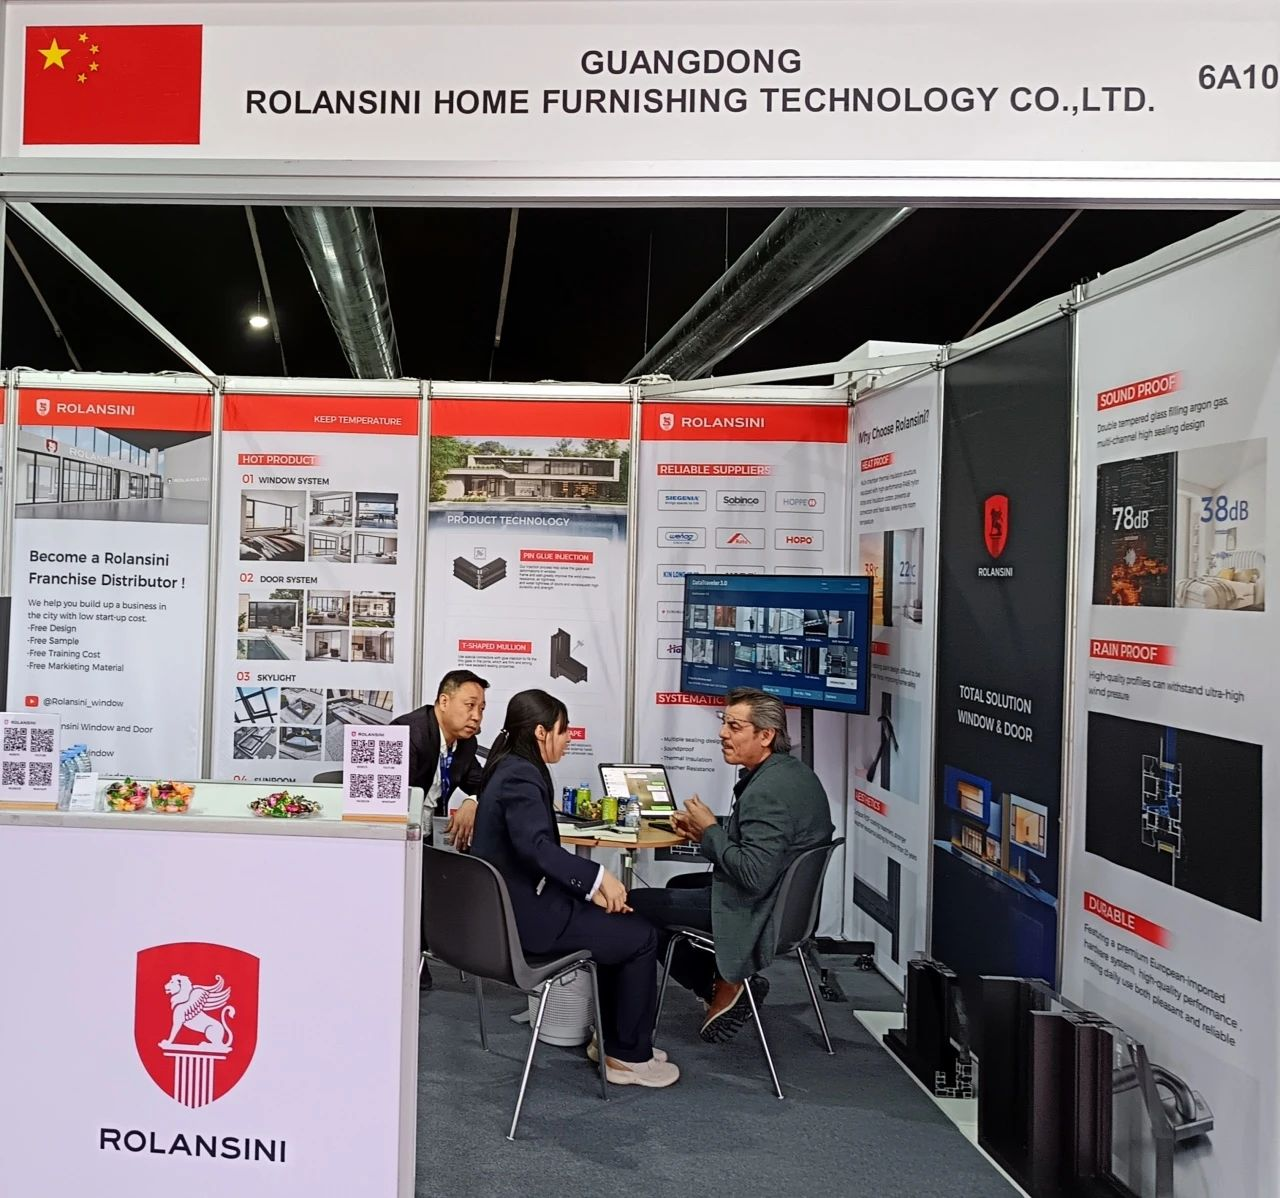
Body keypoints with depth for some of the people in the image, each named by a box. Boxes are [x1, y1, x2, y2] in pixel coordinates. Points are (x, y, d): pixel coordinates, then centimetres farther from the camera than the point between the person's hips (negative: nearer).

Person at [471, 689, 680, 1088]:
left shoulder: (512, 769, 11)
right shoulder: (521, 777, -19)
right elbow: (534, 846, -35)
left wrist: (590, 887, 6)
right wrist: (596, 877, -30)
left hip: (508, 907, 10)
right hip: (525, 915, -10)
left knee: (620, 922, 21)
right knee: (640, 936, 0)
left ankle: (612, 1038, 29)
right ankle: (629, 1057, 12)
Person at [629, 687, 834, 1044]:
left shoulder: (767, 790, -27)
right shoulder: (793, 771, 4)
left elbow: (754, 875, -32)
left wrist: (710, 830, -18)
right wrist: (704, 830, 3)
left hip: (756, 910, -11)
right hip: (786, 896, 11)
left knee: (635, 904, -3)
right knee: (678, 885, 30)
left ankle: (724, 988, 6)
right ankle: (726, 983, 20)